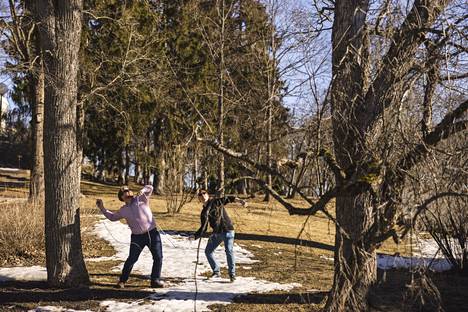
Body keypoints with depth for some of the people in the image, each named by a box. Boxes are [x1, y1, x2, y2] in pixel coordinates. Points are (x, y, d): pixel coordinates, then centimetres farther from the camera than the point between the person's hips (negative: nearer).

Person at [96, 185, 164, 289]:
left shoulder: (142, 199, 2)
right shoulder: (123, 210, 9)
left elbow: (149, 187, 1)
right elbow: (112, 217, 23)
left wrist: (143, 191, -18)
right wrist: (102, 208, 16)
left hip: (152, 233, -1)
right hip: (137, 237, 1)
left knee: (158, 257, 0)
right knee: (131, 259, -1)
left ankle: (155, 280, 13)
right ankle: (122, 280, 14)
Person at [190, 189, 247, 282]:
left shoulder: (216, 202, -3)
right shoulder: (204, 213, 10)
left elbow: (228, 199, -10)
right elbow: (203, 228, 10)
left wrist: (240, 201, -26)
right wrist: (195, 236, -4)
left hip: (227, 230, -6)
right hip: (216, 233, 6)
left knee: (229, 251, -16)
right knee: (208, 251, 6)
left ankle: (232, 274, -5)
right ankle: (216, 272, 22)